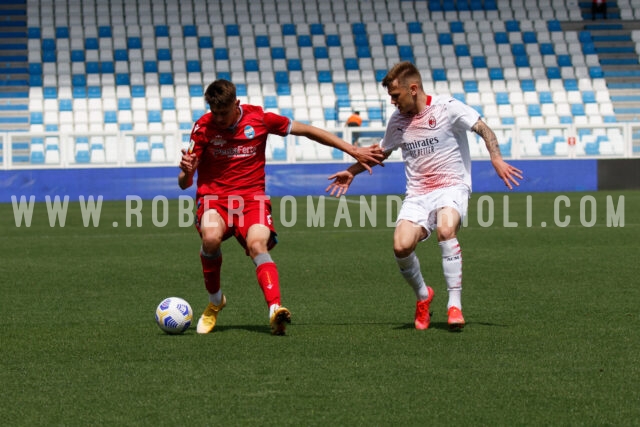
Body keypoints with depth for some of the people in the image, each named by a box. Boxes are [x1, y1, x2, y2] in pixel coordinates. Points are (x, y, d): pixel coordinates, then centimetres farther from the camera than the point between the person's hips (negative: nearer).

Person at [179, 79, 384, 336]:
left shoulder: (259, 119, -2)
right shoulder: (203, 128, -4)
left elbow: (307, 131, 8)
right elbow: (184, 183, -1)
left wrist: (353, 151, 7)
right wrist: (186, 172, -28)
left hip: (252, 198, 0)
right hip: (213, 198, 0)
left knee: (258, 244, -30)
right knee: (211, 237, -32)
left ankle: (275, 310, -44)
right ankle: (215, 301, -7)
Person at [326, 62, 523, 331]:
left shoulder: (448, 108, -6)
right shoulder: (398, 120, 9)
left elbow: (484, 130, -6)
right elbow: (382, 151, 27)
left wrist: (496, 159, -22)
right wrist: (352, 172, 24)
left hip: (451, 187, -4)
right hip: (417, 195, 4)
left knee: (445, 230, -36)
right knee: (401, 246, -22)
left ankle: (455, 303, -25)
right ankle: (422, 296, 7)